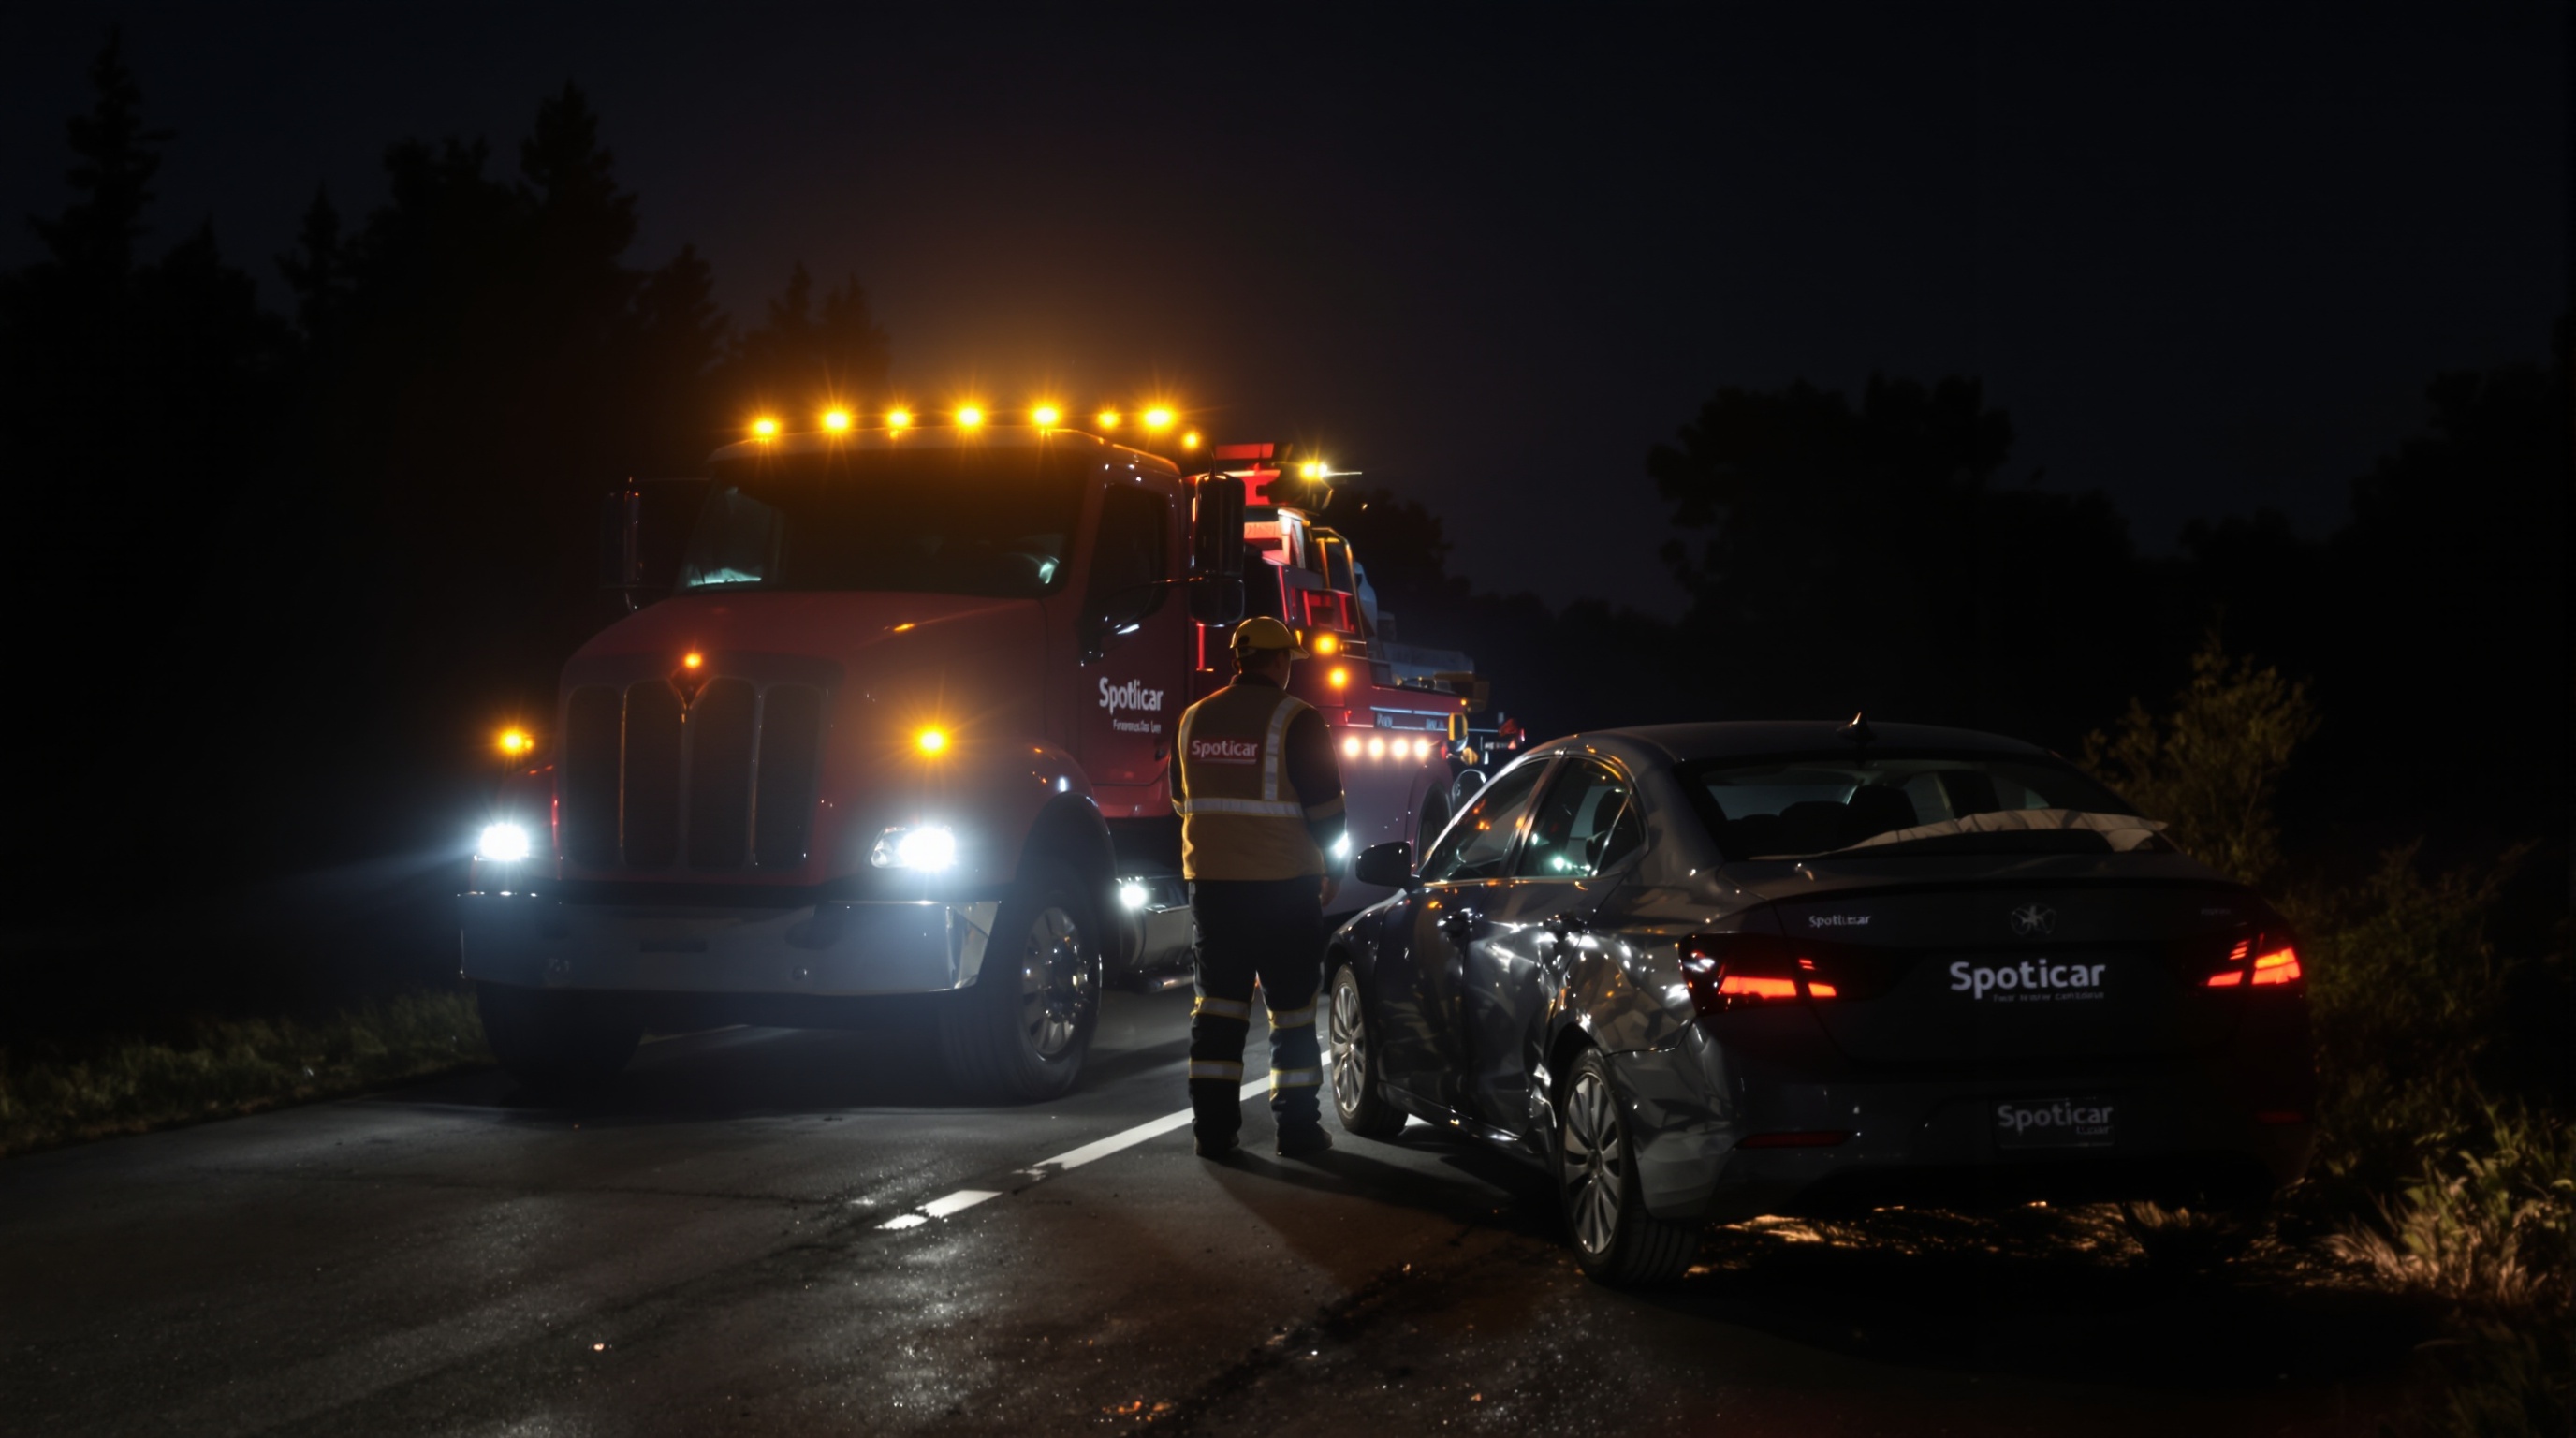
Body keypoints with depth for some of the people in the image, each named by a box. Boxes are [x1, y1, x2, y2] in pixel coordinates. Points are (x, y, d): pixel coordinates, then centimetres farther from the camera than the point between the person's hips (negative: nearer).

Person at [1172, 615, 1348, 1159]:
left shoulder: (1195, 718, 8)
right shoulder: (1297, 721, -9)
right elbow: (1325, 806, -7)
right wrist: (1332, 869, 6)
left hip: (1211, 881, 5)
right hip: (1283, 884, -4)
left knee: (1218, 1001, 8)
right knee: (1291, 1005, 4)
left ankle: (1212, 1125, 3)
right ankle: (1297, 1125, 6)